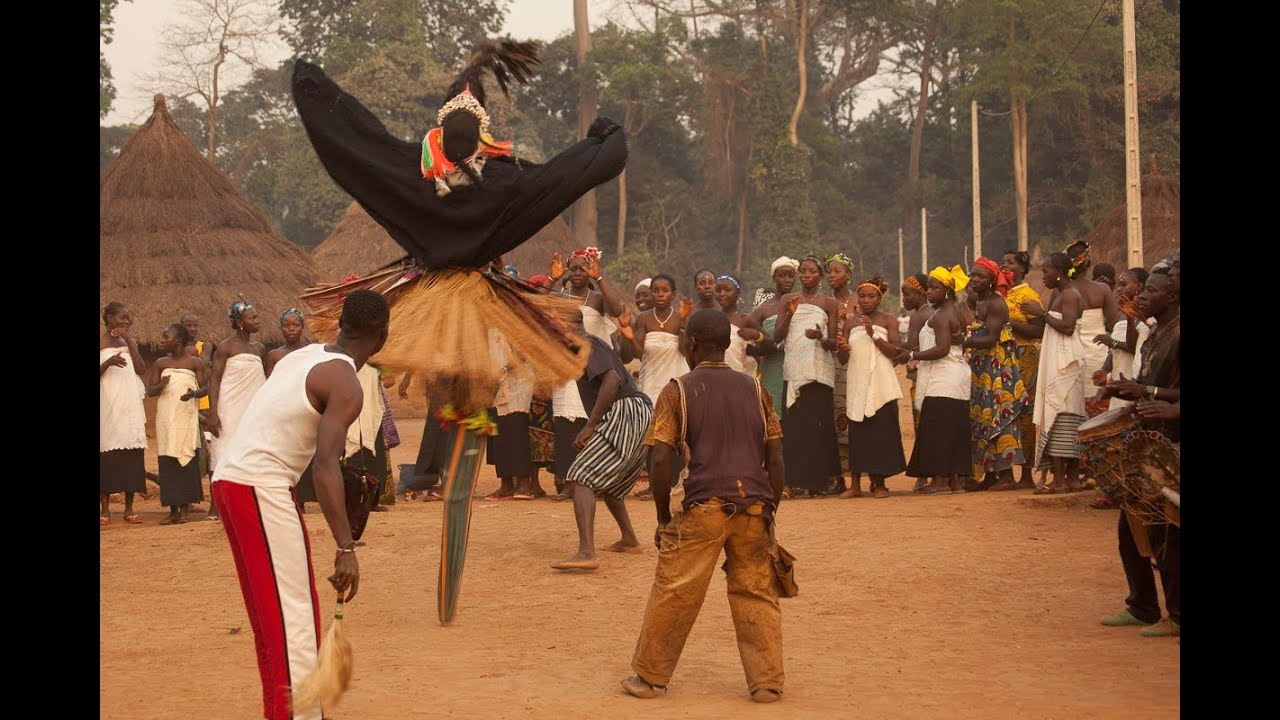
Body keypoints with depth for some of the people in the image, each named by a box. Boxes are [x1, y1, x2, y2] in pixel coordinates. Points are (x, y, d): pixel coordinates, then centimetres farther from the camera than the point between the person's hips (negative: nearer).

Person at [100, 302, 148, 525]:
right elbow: (100, 374, -5)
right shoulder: (101, 343, 1)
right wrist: (108, 362, -21)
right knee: (107, 454, -5)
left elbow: (141, 369, -1)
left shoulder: (130, 342, 14)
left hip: (131, 405, 4)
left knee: (132, 454, 0)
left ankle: (129, 508, 5)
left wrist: (129, 341, -6)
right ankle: (105, 508, -1)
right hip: (108, 407, -4)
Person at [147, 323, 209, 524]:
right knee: (167, 462, 0)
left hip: (187, 416, -3)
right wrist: (161, 386, -14)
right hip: (166, 417, 3)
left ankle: (185, 509, -1)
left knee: (186, 459, -5)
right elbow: (150, 390, 8)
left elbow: (205, 387, 0)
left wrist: (194, 393, -22)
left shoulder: (195, 362, 1)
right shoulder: (161, 364, 9)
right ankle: (173, 509, 3)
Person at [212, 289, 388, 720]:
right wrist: (346, 548, -27)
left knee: (275, 611, 18)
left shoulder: (302, 357, 13)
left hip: (228, 477, 9)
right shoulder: (346, 385, -12)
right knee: (293, 616, -7)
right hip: (262, 488, -9)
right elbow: (325, 466, -23)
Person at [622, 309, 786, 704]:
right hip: (754, 507, 3)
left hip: (703, 508, -3)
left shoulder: (679, 390, 2)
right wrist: (769, 515, 16)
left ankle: (650, 677, 16)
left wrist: (664, 518, 5)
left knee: (673, 594, 7)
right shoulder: (755, 389, 11)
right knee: (757, 595, 10)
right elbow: (775, 460, 9)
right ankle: (767, 682, 8)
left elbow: (661, 460, -4)